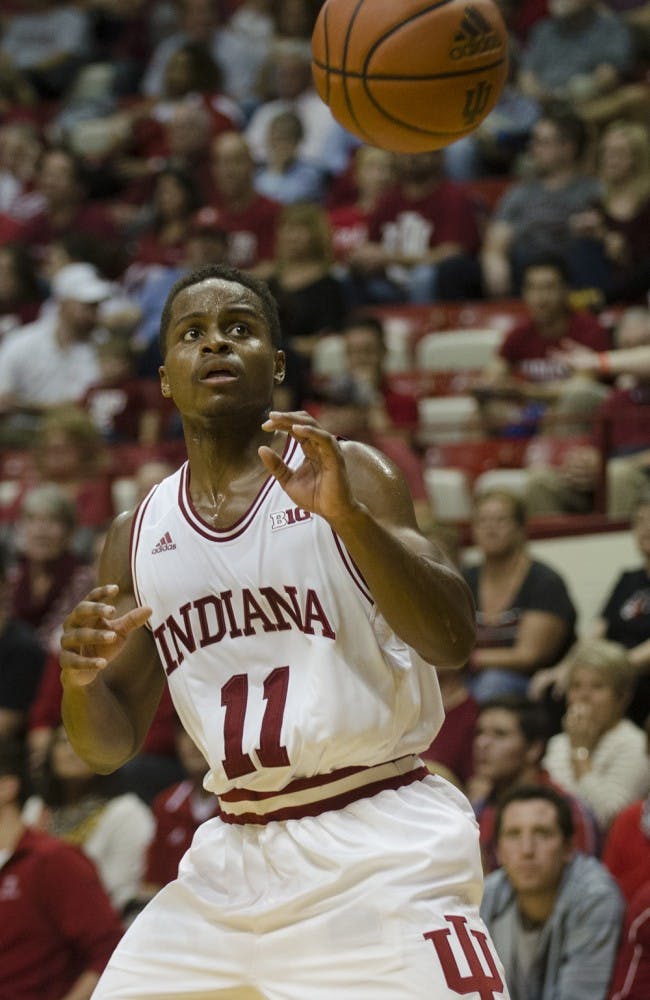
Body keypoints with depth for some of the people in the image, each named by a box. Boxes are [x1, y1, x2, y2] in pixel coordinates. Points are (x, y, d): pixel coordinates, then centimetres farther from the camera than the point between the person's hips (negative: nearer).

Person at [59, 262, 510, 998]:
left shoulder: (346, 473, -2)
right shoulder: (138, 537, 10)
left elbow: (453, 642, -14)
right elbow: (111, 743, 14)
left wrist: (347, 515, -27)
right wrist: (81, 678, -9)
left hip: (377, 851, -5)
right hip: (233, 856, 5)